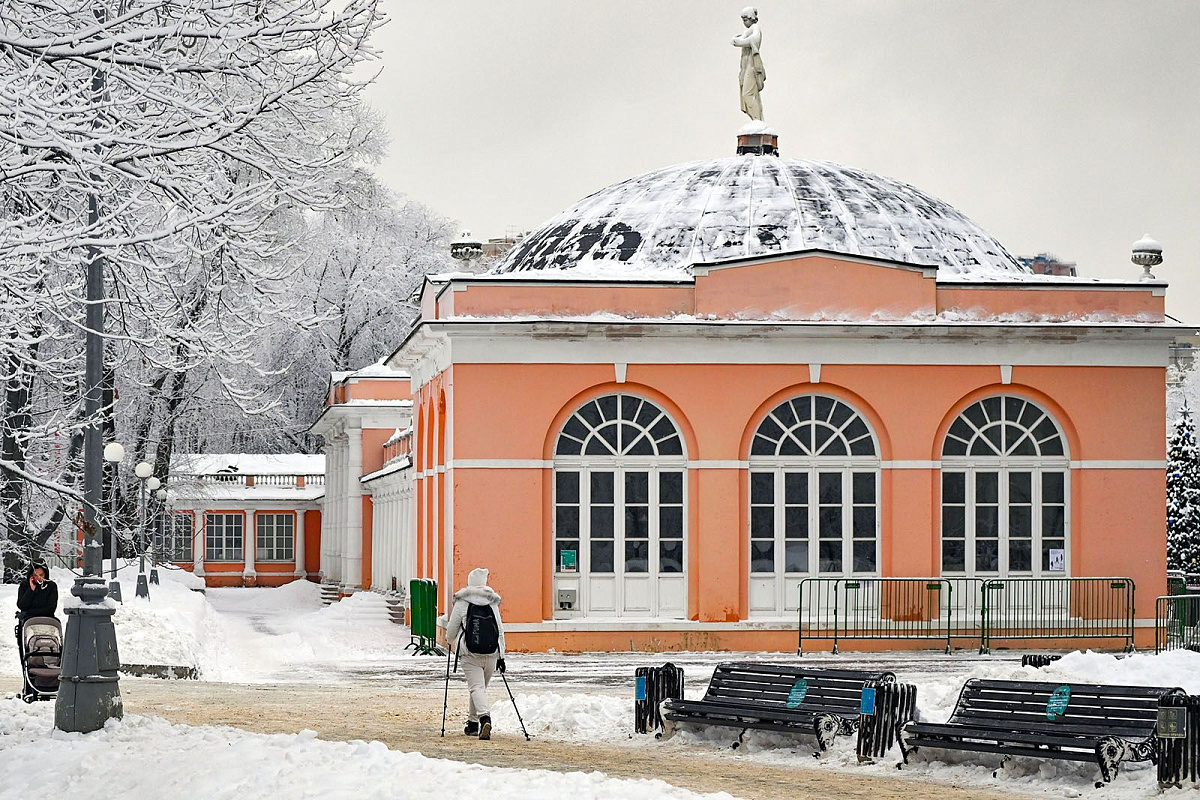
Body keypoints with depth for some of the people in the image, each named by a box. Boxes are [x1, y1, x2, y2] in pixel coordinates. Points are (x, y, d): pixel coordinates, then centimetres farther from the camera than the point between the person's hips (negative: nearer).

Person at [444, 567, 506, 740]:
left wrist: (450, 641, 29)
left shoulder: (462, 603, 1)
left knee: (476, 687, -10)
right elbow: (500, 630, 10)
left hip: (470, 653, -3)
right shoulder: (493, 603, 10)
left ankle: (485, 718, -33)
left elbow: (452, 627, 6)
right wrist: (501, 656, 14)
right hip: (491, 653, 3)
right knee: (482, 686, 18)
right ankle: (472, 723, 25)